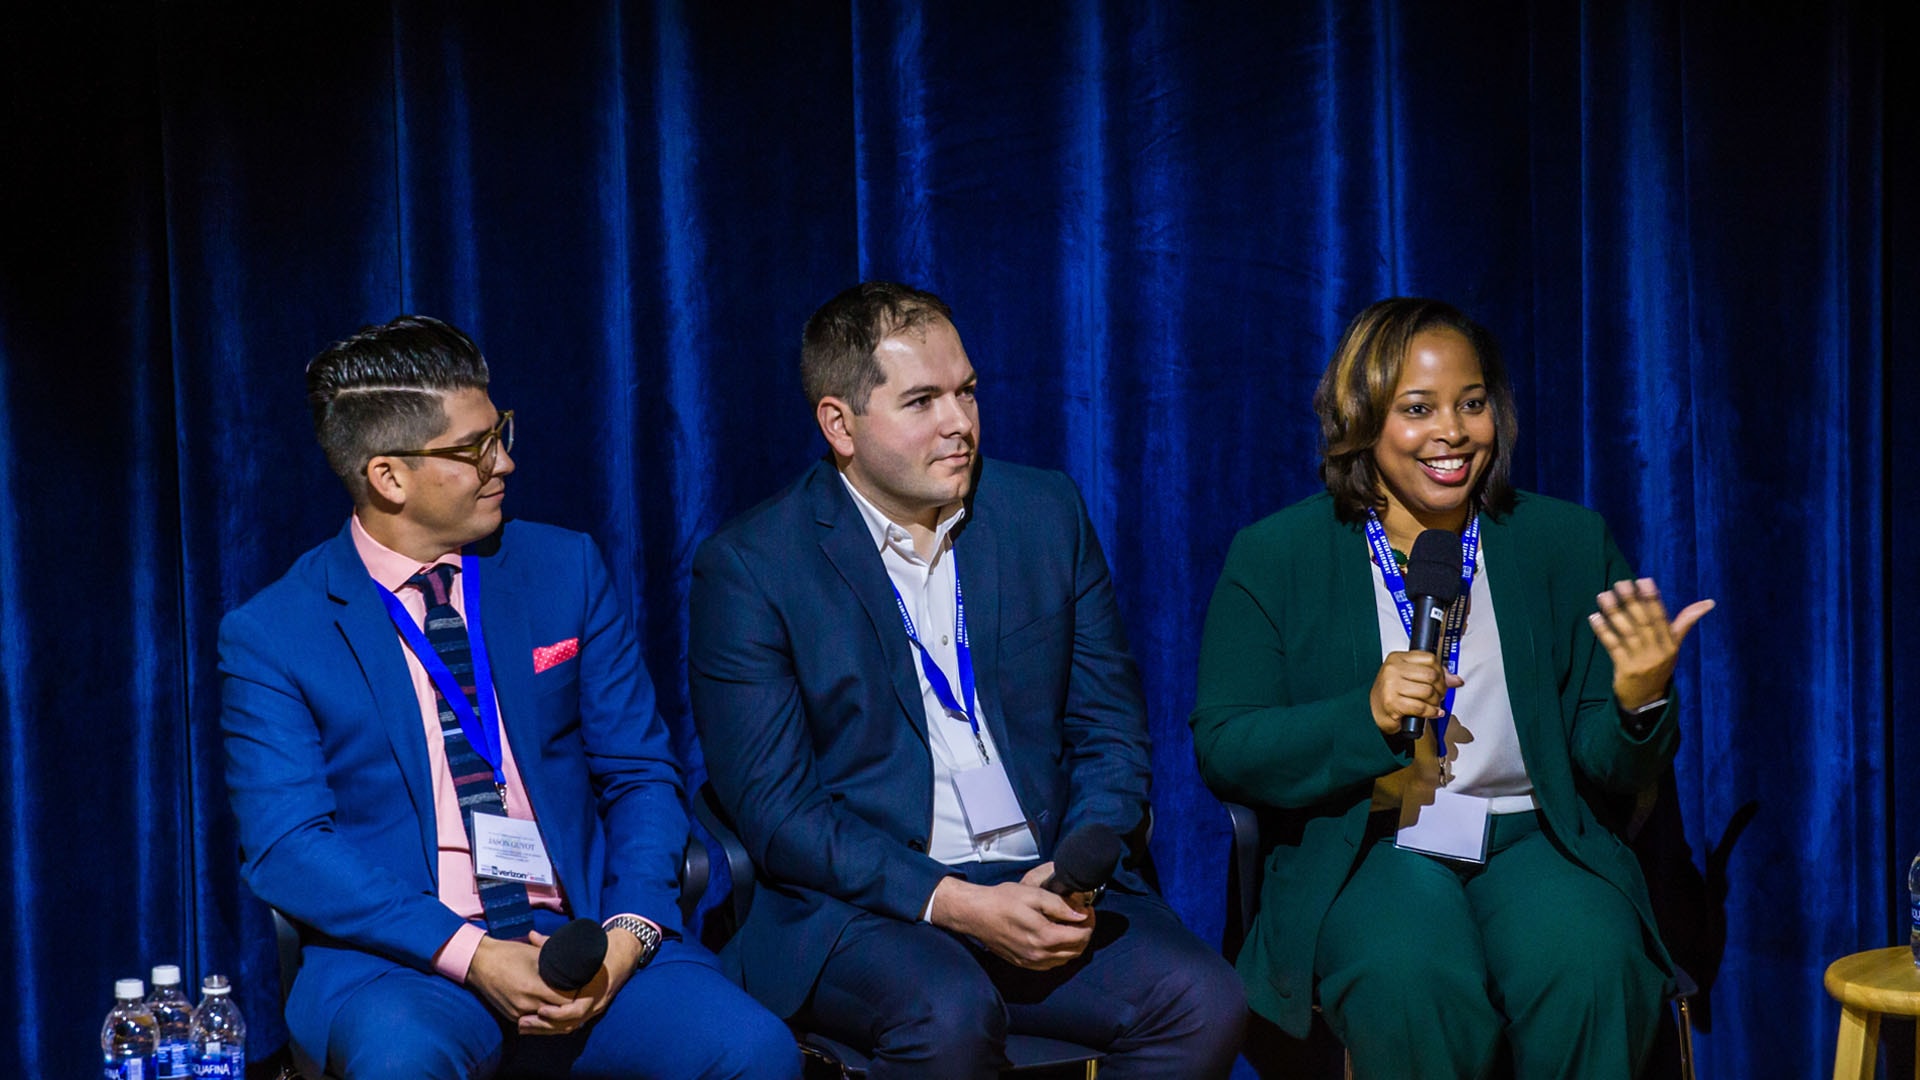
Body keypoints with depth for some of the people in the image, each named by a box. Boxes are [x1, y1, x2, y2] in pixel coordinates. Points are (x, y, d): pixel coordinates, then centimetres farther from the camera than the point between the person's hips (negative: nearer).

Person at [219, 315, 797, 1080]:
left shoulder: (565, 571, 10)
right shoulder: (269, 636, 0)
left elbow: (640, 773, 9)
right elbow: (284, 846, -7)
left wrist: (629, 931, -10)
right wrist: (471, 957, -20)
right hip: (400, 963, -3)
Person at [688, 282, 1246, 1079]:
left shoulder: (1046, 514, 9)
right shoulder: (748, 566, -3)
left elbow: (1111, 731, 12)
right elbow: (774, 810, -8)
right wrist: (955, 904, -19)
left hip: (1046, 885, 4)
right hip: (860, 908, -4)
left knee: (1205, 1003, -22)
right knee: (949, 1014, -36)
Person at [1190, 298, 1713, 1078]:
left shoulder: (1567, 542, 9)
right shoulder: (1274, 556, 3)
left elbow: (1608, 768, 7)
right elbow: (1222, 750, -1)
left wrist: (1638, 698, -17)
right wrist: (1368, 716, -17)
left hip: (1534, 839, 2)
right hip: (1366, 850, -1)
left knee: (1588, 964, -32)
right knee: (1407, 980, -35)